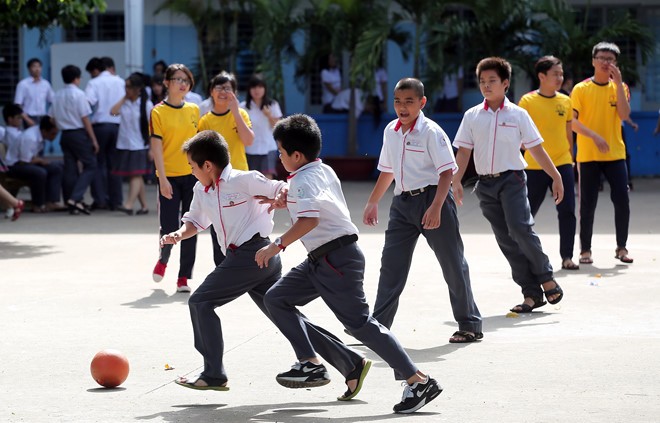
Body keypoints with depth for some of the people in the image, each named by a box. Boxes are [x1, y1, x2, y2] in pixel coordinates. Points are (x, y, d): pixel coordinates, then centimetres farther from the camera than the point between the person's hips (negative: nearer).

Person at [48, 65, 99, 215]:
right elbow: (85, 119, -12)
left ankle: (71, 204, 10)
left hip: (64, 134, 7)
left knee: (70, 169, 9)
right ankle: (75, 198, -16)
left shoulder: (57, 95, 8)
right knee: (90, 166, -1)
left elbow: (52, 117, 9)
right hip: (79, 133, -7)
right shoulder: (79, 94, -10)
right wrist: (94, 140, -8)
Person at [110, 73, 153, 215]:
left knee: (136, 175, -12)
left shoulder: (146, 104, -4)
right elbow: (113, 112, -11)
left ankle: (128, 205, -23)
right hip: (124, 145, 5)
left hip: (139, 146, -5)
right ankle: (144, 206, 15)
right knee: (136, 177, 8)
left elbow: (152, 128, -3)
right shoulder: (124, 103, 8)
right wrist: (124, 98, -3)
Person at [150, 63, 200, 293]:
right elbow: (156, 146, -8)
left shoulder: (194, 110, 8)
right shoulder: (158, 112, -4)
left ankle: (184, 278, 9)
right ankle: (163, 260, 28)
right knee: (169, 228, -4)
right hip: (169, 177, -3)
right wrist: (162, 178, -15)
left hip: (192, 175, 3)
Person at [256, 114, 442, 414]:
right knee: (276, 299, 12)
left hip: (337, 259, -10)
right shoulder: (324, 170, 14)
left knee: (358, 322, -11)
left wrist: (276, 246, -25)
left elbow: (309, 220, -30)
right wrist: (288, 201, 26)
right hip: (320, 261, 10)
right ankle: (311, 364, 7)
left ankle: (419, 381, -11)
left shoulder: (303, 180, -14)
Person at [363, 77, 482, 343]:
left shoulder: (431, 132, -12)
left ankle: (470, 325, 11)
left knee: (453, 263, 2)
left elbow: (447, 171, -16)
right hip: (403, 201, 6)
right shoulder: (391, 131, 8)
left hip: (431, 198, -6)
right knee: (391, 263, 1)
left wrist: (436, 207, -26)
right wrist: (373, 202, 23)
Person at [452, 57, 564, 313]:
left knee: (520, 228, -21)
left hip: (512, 179, -3)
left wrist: (556, 177, 1)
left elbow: (535, 149, 4)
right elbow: (463, 151, 8)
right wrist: (456, 181, -3)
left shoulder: (517, 115, 1)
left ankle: (545, 277, 0)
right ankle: (532, 293, 7)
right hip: (486, 184, 3)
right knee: (505, 239, 2)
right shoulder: (472, 116, 7)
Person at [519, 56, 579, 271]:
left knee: (567, 212, -4)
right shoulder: (527, 101, -5)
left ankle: (567, 257, 3)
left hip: (562, 164, 3)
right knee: (527, 213, 6)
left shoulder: (565, 101, 7)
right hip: (535, 166, -3)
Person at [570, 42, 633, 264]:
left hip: (615, 154, 2)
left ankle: (621, 248, 8)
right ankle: (585, 250, 8)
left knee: (622, 200, -4)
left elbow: (624, 115, -9)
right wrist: (594, 136, -21)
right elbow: (572, 121, -8)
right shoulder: (581, 89, -1)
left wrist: (618, 83, -13)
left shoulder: (619, 87, 7)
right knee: (587, 204, 0)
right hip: (588, 155, -2)